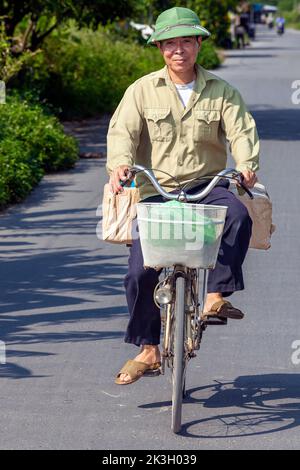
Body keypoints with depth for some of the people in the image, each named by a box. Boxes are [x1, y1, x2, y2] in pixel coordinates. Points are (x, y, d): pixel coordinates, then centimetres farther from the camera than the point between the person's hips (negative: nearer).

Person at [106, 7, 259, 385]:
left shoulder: (221, 92, 5)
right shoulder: (142, 90, 3)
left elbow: (241, 129, -8)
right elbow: (123, 130, -9)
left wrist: (247, 164, -30)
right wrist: (119, 164, -30)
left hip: (206, 186, 0)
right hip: (156, 191, 0)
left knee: (238, 215, -33)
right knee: (140, 270, -8)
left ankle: (216, 296, -23)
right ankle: (148, 350, 9)